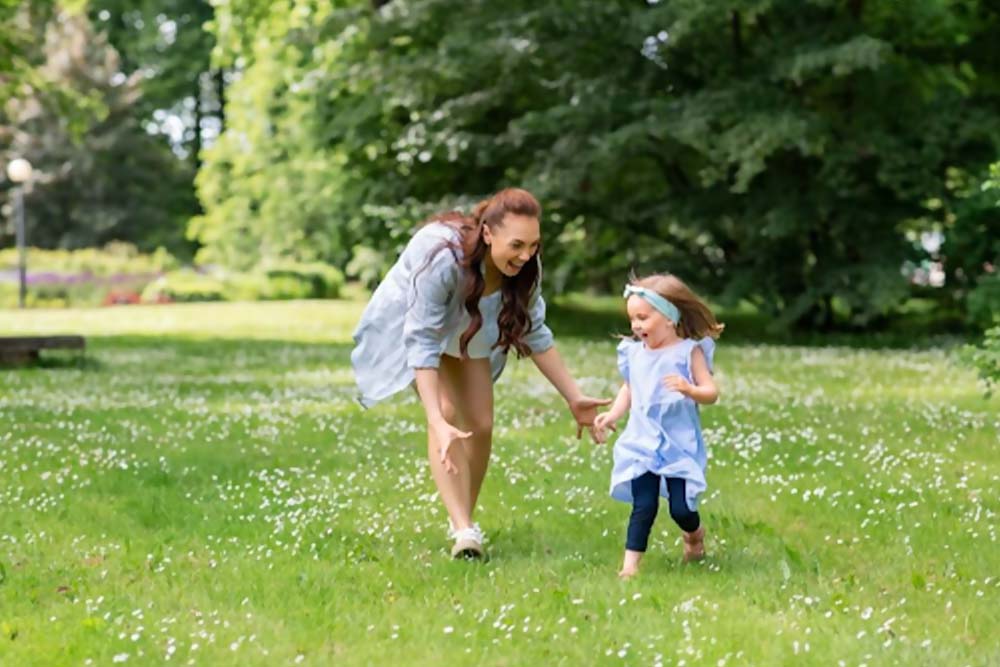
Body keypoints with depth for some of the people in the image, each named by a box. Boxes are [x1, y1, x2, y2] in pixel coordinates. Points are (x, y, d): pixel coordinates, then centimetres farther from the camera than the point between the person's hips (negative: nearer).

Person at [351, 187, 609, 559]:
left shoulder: (524, 268, -25)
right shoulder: (442, 258, -43)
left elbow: (534, 335, -10)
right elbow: (422, 344, -42)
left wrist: (574, 399, -11)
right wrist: (437, 423, -49)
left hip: (468, 333, 5)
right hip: (408, 326, -5)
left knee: (480, 424, 1)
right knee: (447, 413, -25)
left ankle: (462, 519, 24)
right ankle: (463, 531, -30)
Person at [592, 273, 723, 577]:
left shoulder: (689, 351, -7)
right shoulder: (635, 352, 6)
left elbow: (711, 392, -10)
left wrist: (689, 389, -30)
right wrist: (610, 416, 5)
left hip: (679, 445, -3)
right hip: (642, 444, 3)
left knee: (681, 508, -3)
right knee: (643, 506, -4)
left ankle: (695, 534, 30)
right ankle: (630, 563, -2)